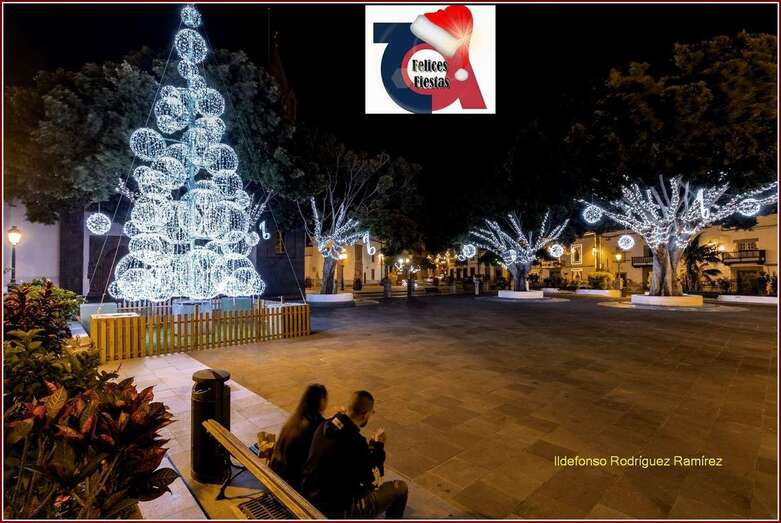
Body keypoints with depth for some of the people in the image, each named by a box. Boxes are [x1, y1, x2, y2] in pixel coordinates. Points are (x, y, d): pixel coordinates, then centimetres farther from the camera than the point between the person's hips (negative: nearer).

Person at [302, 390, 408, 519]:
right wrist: (379, 445, 0)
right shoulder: (356, 442, -28)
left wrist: (371, 444, 11)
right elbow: (368, 478, -11)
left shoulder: (325, 426, -6)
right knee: (400, 487, 1)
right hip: (337, 510, -8)